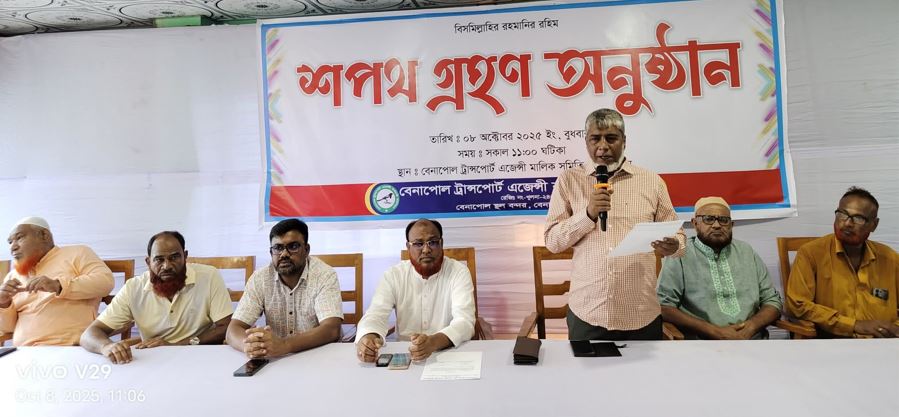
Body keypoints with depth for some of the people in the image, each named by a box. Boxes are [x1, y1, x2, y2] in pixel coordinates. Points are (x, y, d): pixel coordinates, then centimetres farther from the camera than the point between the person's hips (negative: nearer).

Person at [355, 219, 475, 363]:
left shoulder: (459, 272, -7)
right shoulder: (394, 275, 0)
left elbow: (464, 322, -19)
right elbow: (375, 315, -11)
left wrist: (433, 342, -39)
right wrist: (367, 338, -35)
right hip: (404, 355, 1)